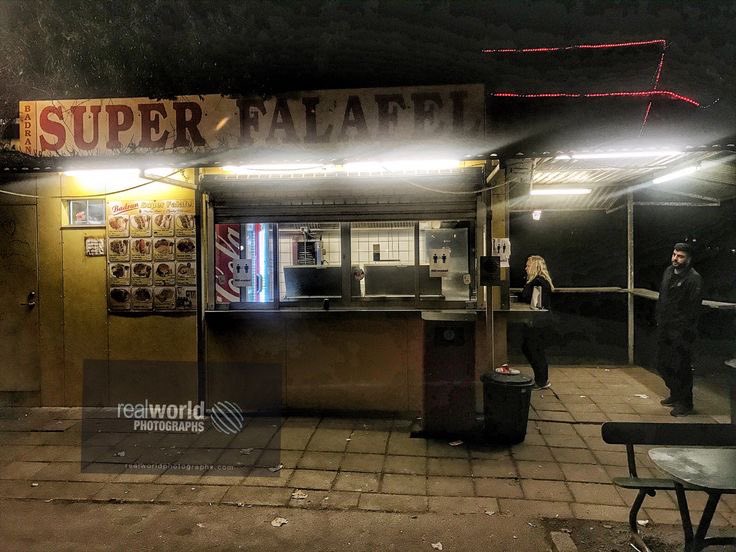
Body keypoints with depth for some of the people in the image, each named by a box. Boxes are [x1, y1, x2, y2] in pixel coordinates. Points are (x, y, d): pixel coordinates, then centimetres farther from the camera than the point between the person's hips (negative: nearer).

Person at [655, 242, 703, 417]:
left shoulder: (694, 279, -15)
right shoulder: (669, 271, 9)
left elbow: (693, 309, -16)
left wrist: (683, 333, -17)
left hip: (681, 331, -8)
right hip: (664, 328, 8)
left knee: (681, 368, 1)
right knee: (662, 365, 17)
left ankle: (685, 403, 16)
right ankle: (675, 394, 36)